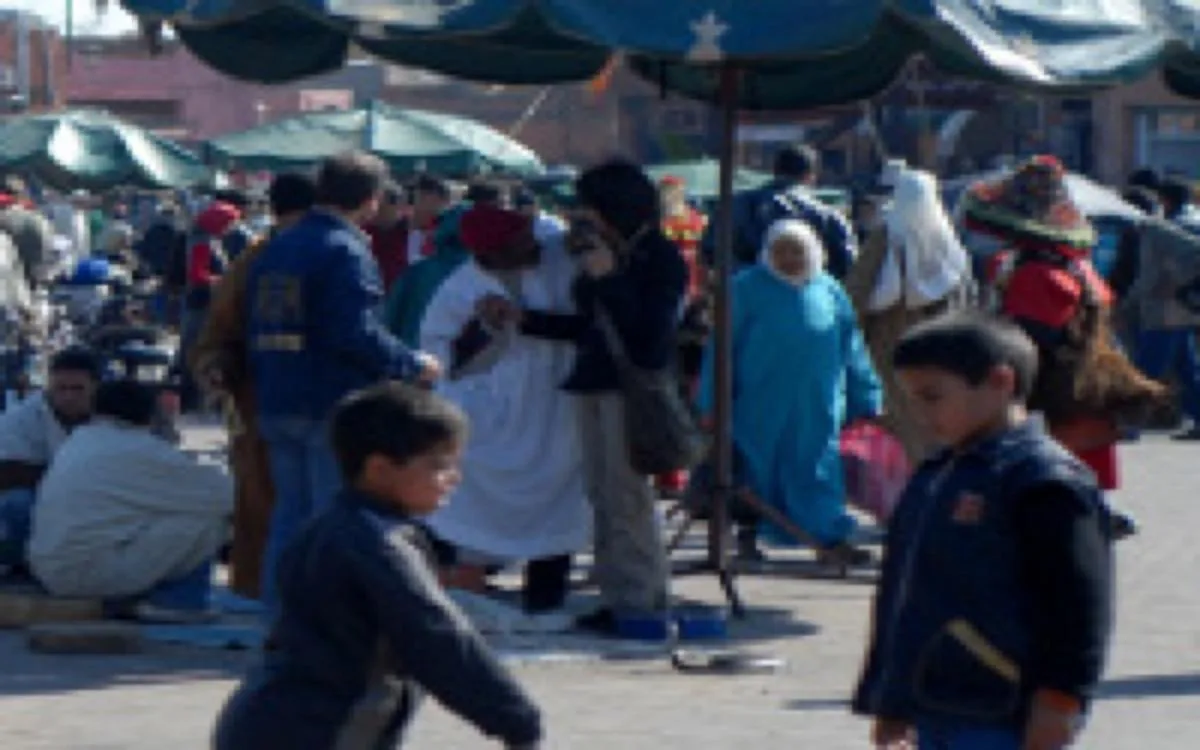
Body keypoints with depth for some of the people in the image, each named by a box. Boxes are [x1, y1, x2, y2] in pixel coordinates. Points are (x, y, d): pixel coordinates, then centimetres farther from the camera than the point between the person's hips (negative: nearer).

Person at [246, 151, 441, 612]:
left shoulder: (276, 249, 13)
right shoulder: (346, 251, -13)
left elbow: (255, 329, 15)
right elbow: (358, 334, -20)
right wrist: (414, 365, -8)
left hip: (275, 404, 8)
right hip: (333, 404, -8)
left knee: (290, 511, 14)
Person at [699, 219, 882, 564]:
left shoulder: (829, 292, 6)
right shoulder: (747, 289, -3)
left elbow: (853, 353, 12)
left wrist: (866, 400, 11)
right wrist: (712, 403, -3)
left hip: (816, 411, 2)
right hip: (760, 406, -2)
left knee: (819, 470, 0)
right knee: (757, 471, 6)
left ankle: (830, 539, 3)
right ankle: (747, 533, 22)